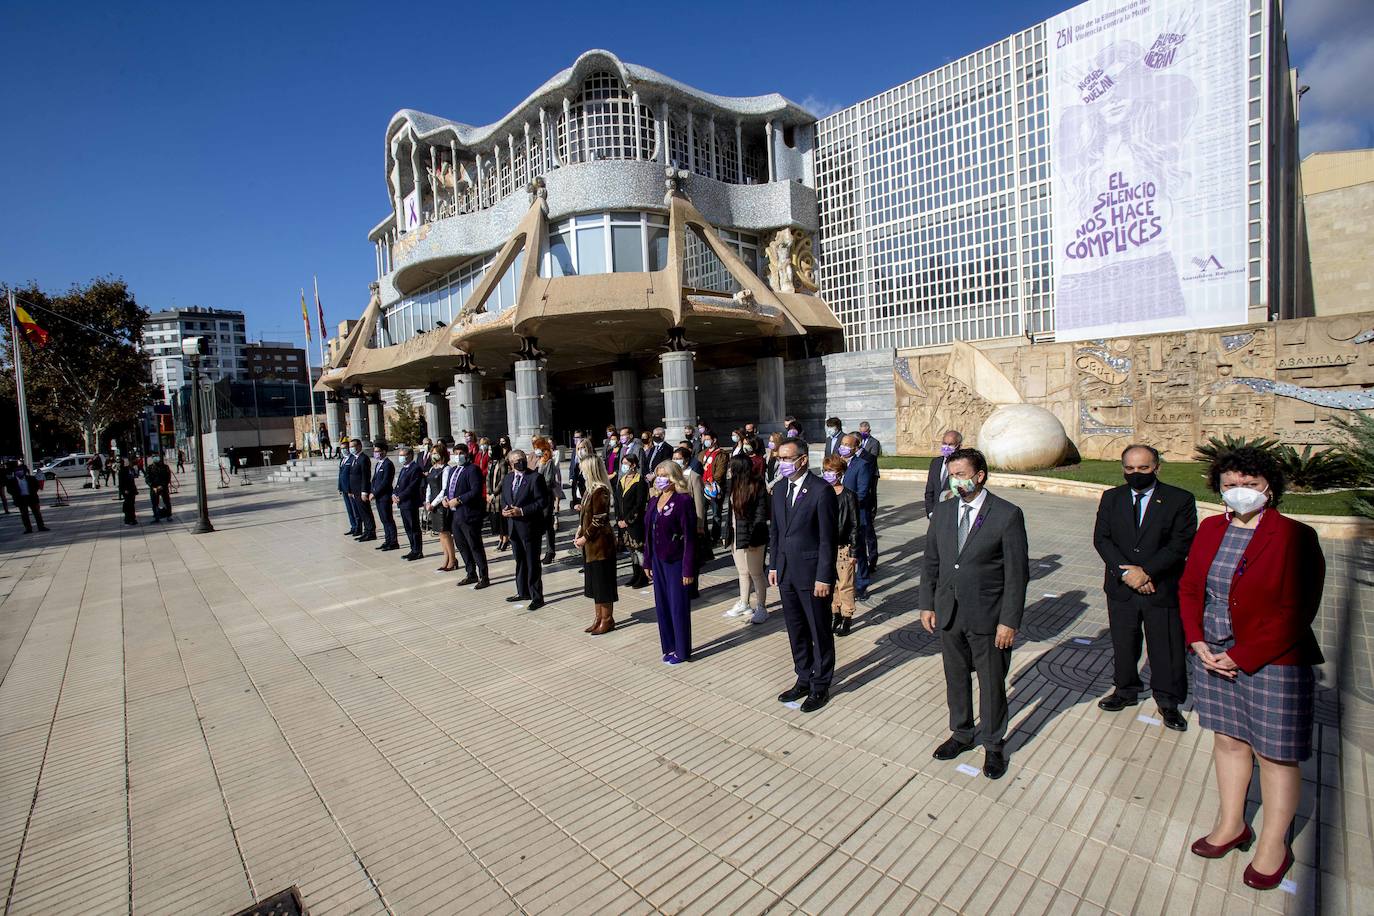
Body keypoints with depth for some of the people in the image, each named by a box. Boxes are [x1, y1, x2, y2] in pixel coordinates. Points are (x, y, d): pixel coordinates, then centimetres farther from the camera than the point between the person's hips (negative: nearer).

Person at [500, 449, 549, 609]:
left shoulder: (535, 478, -12)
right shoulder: (508, 478, 11)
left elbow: (542, 502, -16)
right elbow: (503, 498, 19)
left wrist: (522, 511, -21)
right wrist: (504, 509, -2)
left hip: (530, 527, -7)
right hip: (513, 527, 7)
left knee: (533, 563, 0)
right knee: (519, 561, 19)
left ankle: (537, 597, 9)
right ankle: (523, 592, 33)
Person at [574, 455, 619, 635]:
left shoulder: (600, 491, -18)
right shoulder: (590, 489, 10)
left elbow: (598, 521, -19)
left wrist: (585, 538, -13)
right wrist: (579, 534, 5)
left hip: (601, 542, -9)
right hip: (591, 543, 10)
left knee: (603, 581, 1)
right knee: (594, 582, 16)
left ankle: (607, 620, 14)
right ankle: (599, 618, 26)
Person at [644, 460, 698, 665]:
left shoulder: (683, 500, -14)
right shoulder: (654, 500, 7)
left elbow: (690, 537, -16)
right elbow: (649, 533, 12)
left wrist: (688, 569, -17)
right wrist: (648, 561, 11)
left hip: (676, 561, -7)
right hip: (658, 561, 7)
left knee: (678, 607, 4)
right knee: (662, 605, 13)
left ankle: (682, 652, 18)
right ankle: (669, 647, 28)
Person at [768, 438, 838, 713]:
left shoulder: (821, 490, -15)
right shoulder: (780, 488, 6)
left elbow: (827, 538, -14)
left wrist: (824, 577, -15)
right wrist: (773, 566, 10)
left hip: (812, 574, -6)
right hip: (786, 572, 7)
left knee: (820, 632, 9)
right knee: (796, 631, 17)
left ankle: (820, 686, 25)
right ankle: (804, 680, 33)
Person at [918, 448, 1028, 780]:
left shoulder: (1007, 515, -13)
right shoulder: (943, 511, 2)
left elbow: (1017, 573, -11)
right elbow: (931, 562, 8)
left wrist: (1009, 621, -13)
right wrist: (927, 604, 6)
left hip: (987, 617, -4)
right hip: (948, 613, 4)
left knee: (992, 683, 12)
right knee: (955, 678, 18)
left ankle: (993, 745, 34)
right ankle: (961, 734, 40)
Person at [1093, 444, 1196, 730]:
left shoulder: (1180, 500, -6)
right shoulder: (1111, 498, 3)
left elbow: (1181, 544, -12)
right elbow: (1101, 538, -3)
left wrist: (1145, 571, -19)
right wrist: (1124, 572, -15)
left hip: (1163, 589, -2)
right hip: (1121, 588, 3)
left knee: (1166, 648, 9)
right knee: (1123, 644, 16)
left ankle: (1168, 701, 30)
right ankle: (1125, 690, 36)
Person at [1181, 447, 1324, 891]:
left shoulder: (1294, 537, -13)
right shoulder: (1211, 529, 3)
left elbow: (1294, 613, -16)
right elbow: (1189, 587, 7)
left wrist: (1241, 657, -17)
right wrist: (1198, 643, -4)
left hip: (1271, 663, -5)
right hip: (1213, 657, 5)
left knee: (1275, 755, 10)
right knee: (1228, 740, 18)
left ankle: (1273, 846, 29)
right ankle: (1231, 825, 36)